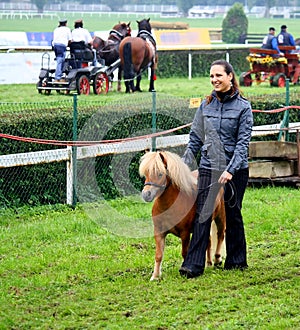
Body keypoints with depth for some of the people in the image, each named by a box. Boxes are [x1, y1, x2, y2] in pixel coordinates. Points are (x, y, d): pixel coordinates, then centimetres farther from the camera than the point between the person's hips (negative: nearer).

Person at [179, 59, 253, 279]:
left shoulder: (243, 107, -5)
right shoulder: (206, 105, 6)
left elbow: (243, 142, -10)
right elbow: (195, 139, 12)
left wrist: (230, 170, -20)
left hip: (236, 170, -2)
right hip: (208, 168, 2)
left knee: (233, 215, 8)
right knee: (203, 215, -7)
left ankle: (236, 260, 23)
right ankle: (194, 265, -12)